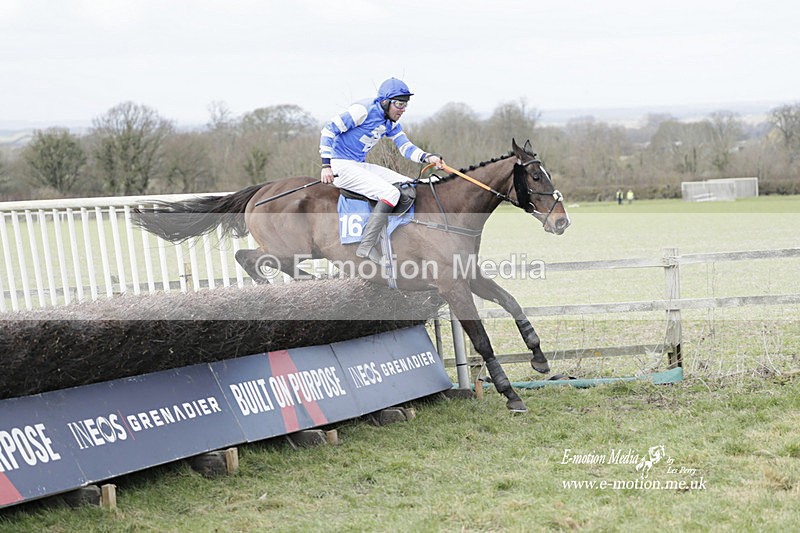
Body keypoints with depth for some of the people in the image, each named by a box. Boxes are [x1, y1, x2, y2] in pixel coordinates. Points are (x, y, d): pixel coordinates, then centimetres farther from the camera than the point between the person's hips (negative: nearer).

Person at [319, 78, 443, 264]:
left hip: (361, 165, 9)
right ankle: (366, 247, -22)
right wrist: (326, 165, -22)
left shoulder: (391, 123, 10)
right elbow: (329, 129, -17)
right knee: (391, 193, -24)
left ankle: (380, 233, -4)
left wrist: (427, 157, -14)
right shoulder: (364, 110, -17)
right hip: (341, 166, -9)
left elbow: (406, 147, 8)